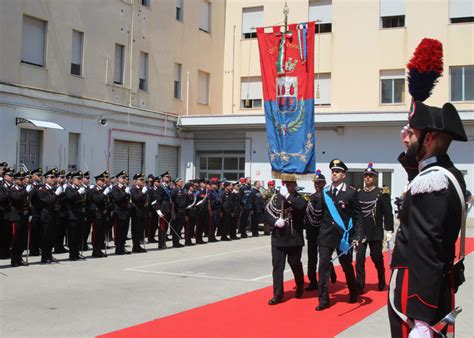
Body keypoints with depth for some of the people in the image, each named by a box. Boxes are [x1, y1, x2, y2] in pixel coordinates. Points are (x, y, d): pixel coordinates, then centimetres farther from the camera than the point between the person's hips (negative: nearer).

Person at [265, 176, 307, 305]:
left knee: (295, 264, 9)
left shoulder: (298, 198, -2)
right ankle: (278, 295, 7)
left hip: (294, 238, -2)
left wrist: (288, 195, -22)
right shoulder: (276, 198, 6)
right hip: (278, 238, 3)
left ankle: (300, 287, 36)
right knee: (277, 266, 1)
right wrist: (275, 221, -12)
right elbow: (267, 212, 6)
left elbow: (302, 206, -25)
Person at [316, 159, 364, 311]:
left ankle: (353, 293, 35)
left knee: (347, 266, 12)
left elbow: (357, 216, -6)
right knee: (323, 265, -6)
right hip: (326, 235, 2)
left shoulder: (351, 192, -5)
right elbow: (321, 213, 11)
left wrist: (357, 236, -12)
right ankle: (323, 299, -1)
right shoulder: (325, 192, 6)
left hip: (343, 236, -2)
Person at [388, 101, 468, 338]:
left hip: (419, 293, -10)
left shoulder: (429, 182, -21)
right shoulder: (452, 175, 9)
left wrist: (421, 318, -26)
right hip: (440, 289, 10)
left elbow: (425, 249, -26)